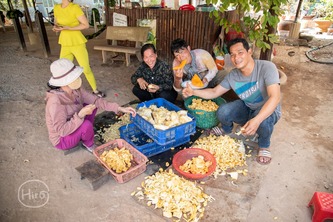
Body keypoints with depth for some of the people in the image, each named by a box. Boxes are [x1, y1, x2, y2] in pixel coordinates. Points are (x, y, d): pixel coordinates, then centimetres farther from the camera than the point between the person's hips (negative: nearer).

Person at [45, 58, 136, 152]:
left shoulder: (75, 90, -13)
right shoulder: (55, 101, -35)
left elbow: (96, 100, -9)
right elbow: (62, 130, -33)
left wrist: (120, 108, -15)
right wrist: (81, 114, -40)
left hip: (71, 128, 7)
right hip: (62, 140, -7)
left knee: (92, 105, -1)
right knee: (86, 125, -33)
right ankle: (89, 144, 2)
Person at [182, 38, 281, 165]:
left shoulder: (267, 67, -28)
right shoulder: (232, 75, -11)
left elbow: (275, 97, -38)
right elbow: (214, 92, -1)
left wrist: (256, 120, -53)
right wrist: (193, 92, -18)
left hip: (268, 110, -4)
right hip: (247, 108, 4)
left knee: (262, 120, -39)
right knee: (222, 112, -22)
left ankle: (264, 146, -4)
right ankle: (226, 130, 16)